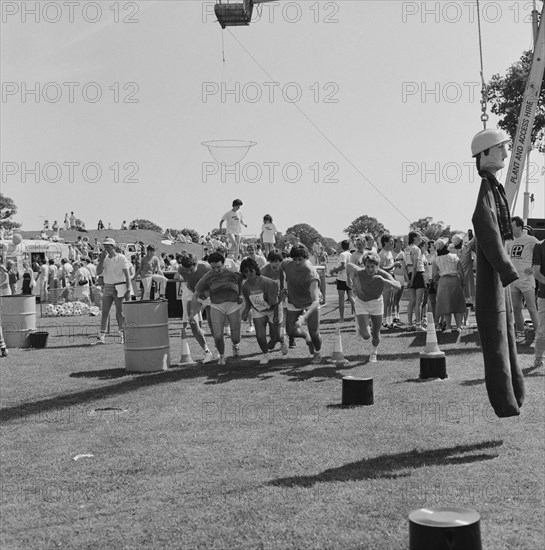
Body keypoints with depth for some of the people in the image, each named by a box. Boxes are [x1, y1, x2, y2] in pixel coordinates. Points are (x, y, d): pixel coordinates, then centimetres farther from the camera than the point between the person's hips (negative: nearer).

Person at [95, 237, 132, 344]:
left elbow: (127, 275, -6)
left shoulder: (121, 258, -3)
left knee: (119, 312, 0)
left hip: (119, 287, -4)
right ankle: (102, 336, -2)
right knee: (104, 312, -2)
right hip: (107, 287, 4)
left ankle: (122, 335, 10)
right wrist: (101, 259, -8)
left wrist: (128, 289, -13)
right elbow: (98, 272, 0)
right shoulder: (105, 259, 10)